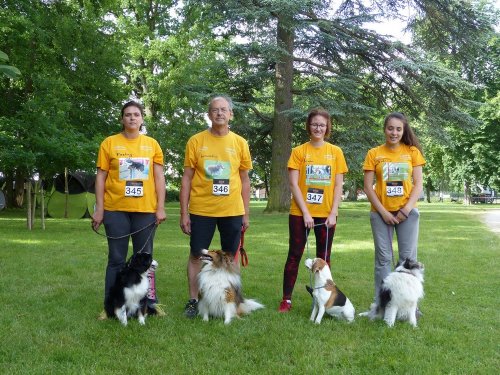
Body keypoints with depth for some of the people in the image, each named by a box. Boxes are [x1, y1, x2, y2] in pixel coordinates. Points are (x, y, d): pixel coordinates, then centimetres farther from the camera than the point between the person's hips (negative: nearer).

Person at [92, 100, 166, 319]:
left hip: (145, 210, 1)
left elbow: (159, 178, 6)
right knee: (116, 260, 4)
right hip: (116, 210, -1)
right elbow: (101, 177, 2)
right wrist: (99, 209, -3)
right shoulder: (110, 143, 3)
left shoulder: (152, 144, 7)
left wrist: (160, 208, -1)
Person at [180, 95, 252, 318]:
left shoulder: (240, 143, 4)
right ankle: (193, 301, 17)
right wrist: (184, 213, -3)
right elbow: (187, 178, 1)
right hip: (201, 210, -1)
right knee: (196, 255, 4)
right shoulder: (196, 141, 0)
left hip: (232, 210, 1)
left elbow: (244, 180, 9)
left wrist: (246, 214, 6)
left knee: (230, 256, 9)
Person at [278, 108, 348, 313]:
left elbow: (338, 186, 2)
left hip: (326, 214, 1)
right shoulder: (299, 151, -1)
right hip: (300, 213, -1)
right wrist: (305, 213, -12)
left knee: (324, 257, 8)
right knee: (294, 255, 3)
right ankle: (286, 300, 9)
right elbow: (294, 184, -5)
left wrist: (333, 213, -7)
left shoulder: (336, 152, 4)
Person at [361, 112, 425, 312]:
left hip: (407, 212, 1)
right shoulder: (374, 154, 1)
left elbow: (418, 185, 1)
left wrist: (407, 209, -10)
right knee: (383, 258, 3)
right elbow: (368, 187, -2)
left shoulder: (412, 152, 3)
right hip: (381, 212, 0)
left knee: (408, 258, 3)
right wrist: (383, 212, -9)